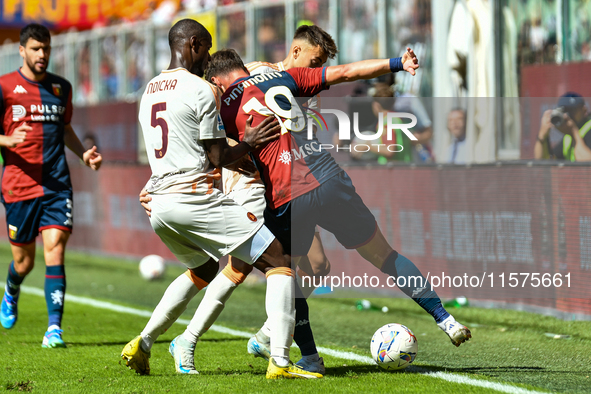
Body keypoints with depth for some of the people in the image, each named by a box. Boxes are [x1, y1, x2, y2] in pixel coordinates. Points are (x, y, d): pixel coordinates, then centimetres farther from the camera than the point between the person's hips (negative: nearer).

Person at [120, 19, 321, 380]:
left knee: (203, 270, 33)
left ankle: (142, 344, 23)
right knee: (280, 262, -3)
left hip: (159, 203, 8)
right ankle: (280, 360, -15)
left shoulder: (149, 92, 17)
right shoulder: (202, 90, -8)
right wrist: (248, 144, 11)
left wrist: (237, 160, 26)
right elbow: (218, 157, -7)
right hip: (195, 199, -8)